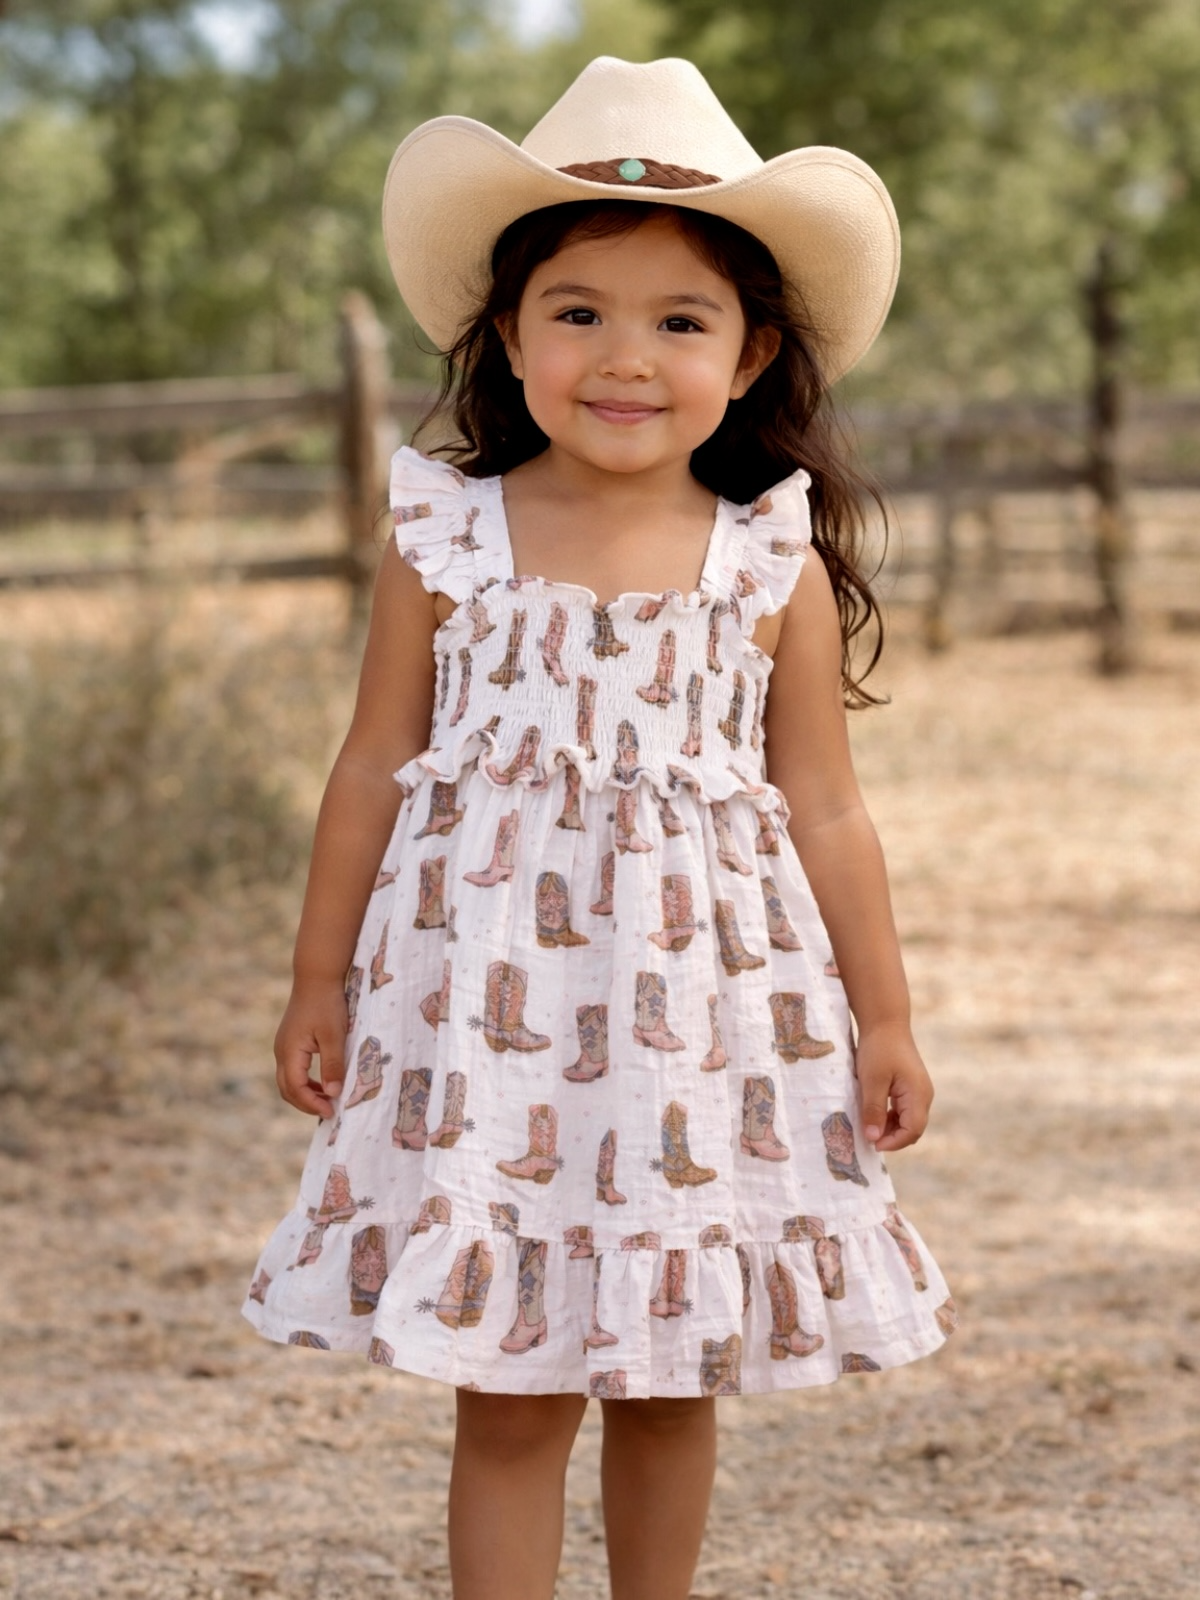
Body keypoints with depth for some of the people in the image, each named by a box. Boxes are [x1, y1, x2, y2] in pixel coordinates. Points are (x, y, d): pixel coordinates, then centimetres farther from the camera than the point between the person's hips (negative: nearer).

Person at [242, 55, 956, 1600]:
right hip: (485, 1001, -1)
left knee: (673, 1378, 12)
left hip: (701, 1005, 1)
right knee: (508, 1392, 1)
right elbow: (375, 770, 6)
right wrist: (318, 982, 8)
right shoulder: (442, 540, -1)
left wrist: (883, 1018, 8)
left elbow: (825, 812, 6)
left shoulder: (776, 568, -1)